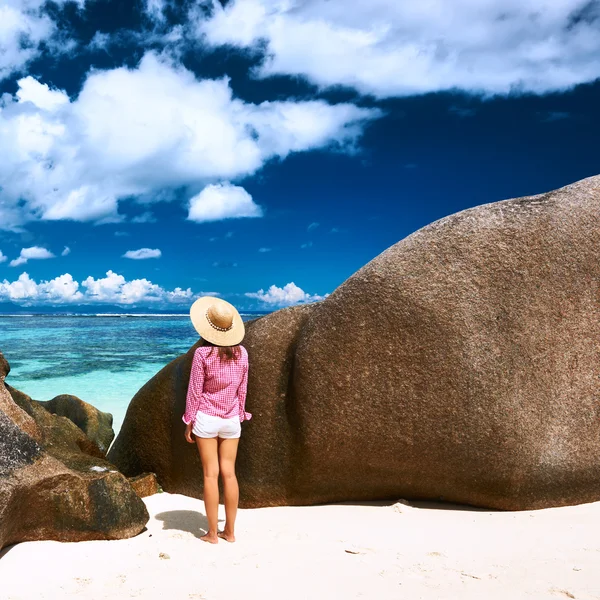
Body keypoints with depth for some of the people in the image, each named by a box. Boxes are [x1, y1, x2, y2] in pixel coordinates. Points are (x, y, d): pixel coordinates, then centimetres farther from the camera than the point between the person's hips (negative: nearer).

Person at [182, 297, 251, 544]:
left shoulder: (203, 353, -13)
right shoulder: (241, 353, -1)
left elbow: (195, 390, -8)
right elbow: (242, 389, 7)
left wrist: (189, 421, 1)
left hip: (206, 418, -3)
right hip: (231, 420, 4)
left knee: (211, 474, 3)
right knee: (229, 473, 9)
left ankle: (212, 533, 11)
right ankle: (230, 531, 16)